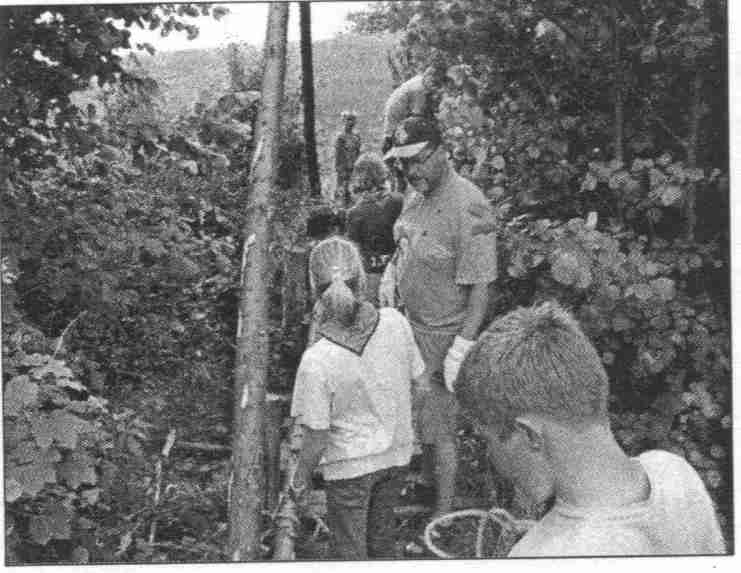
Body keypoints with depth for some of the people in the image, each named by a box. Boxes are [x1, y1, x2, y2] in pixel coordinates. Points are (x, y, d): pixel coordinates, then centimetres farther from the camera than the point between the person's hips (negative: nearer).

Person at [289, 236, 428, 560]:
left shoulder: (317, 361, -32)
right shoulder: (395, 323, -21)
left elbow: (317, 439, -21)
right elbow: (419, 384, -6)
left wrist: (300, 478, -2)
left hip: (349, 465, -4)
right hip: (396, 454, 4)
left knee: (349, 549, 22)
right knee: (382, 535, 30)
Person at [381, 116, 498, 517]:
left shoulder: (467, 206, -24)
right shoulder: (417, 194, 2)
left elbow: (480, 286, -23)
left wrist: (461, 348, -24)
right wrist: (390, 274, 2)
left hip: (442, 334, -8)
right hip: (411, 322, 8)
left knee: (439, 427, 6)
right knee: (419, 414, 23)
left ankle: (445, 511, 24)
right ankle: (427, 478, 45)